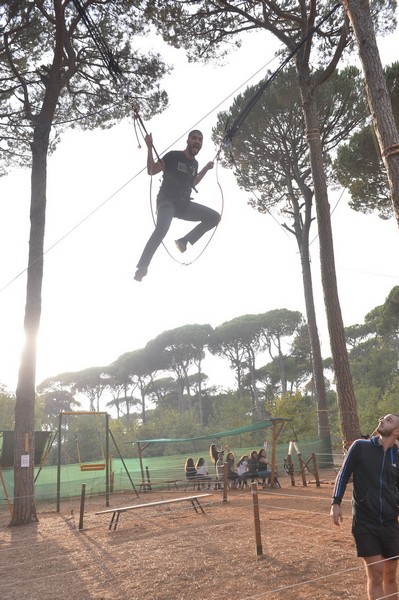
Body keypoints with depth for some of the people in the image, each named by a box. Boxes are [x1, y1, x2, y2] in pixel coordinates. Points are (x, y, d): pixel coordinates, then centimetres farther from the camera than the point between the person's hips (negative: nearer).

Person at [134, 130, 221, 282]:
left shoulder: (194, 163, 14)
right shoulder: (174, 155, -5)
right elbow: (151, 171, -10)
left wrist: (206, 169, 28)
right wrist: (149, 147, -19)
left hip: (184, 204, 7)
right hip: (167, 201, -6)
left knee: (215, 217, -7)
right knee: (162, 228, -36)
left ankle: (184, 241, -5)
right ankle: (142, 268, -32)